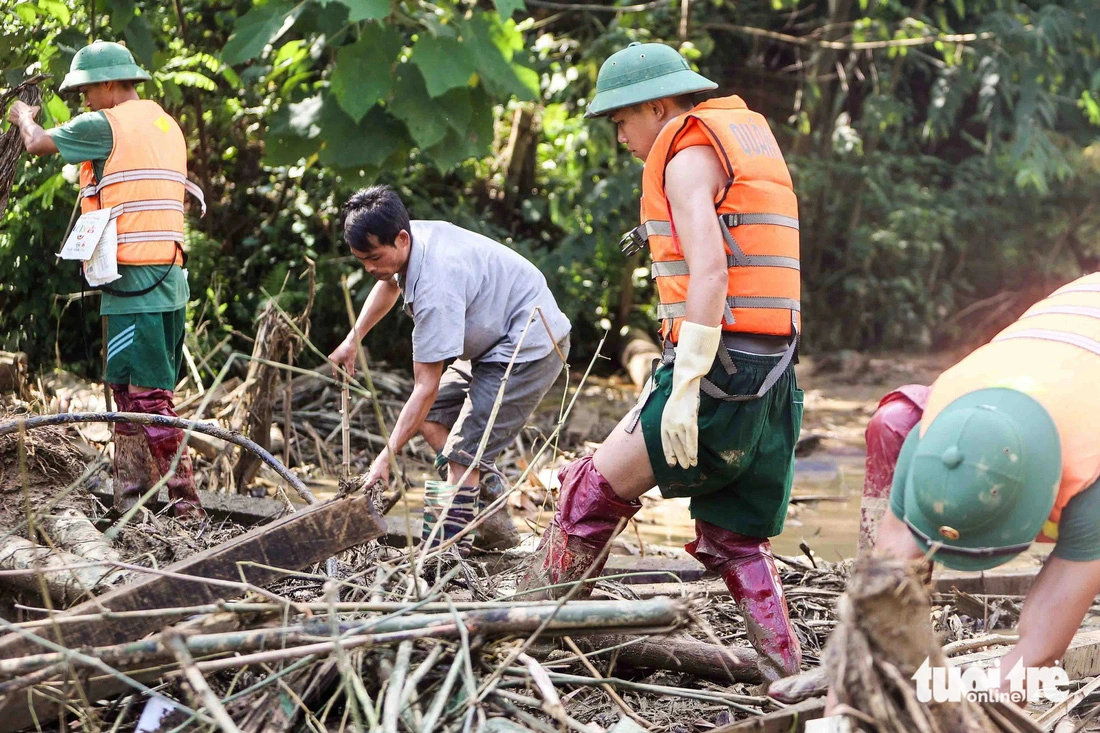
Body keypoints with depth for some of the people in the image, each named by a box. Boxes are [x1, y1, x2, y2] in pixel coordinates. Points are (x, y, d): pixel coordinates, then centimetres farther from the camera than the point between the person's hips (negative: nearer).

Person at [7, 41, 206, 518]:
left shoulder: (106, 125, -8)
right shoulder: (166, 125, 17)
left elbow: (39, 144, 5)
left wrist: (24, 117, 26)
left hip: (135, 278, -9)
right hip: (168, 279, 9)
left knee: (147, 394, -8)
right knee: (128, 389, 15)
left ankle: (185, 501, -10)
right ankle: (131, 491, 20)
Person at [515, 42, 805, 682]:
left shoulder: (689, 158, -8)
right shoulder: (751, 136, 21)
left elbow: (710, 272, -21)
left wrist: (685, 387, -25)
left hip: (721, 369, -9)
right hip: (772, 379, 9)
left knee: (596, 488, 1)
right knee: (736, 541, 14)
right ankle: (786, 678, 13)